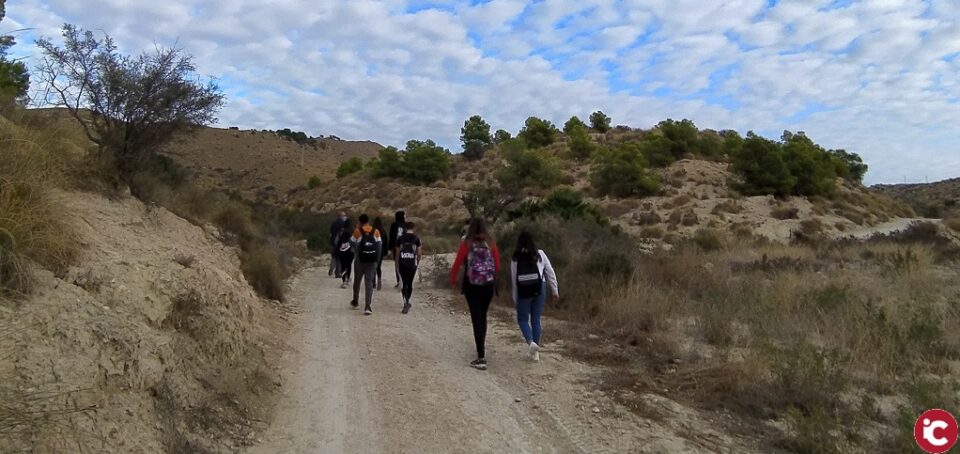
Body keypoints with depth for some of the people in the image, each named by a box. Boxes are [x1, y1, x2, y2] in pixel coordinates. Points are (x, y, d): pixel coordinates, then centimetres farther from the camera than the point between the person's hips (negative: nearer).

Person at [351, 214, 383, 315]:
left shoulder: (358, 231, -5)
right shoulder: (376, 232, 0)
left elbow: (353, 244, 1)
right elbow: (380, 246, -1)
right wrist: (377, 260, 6)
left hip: (360, 260, -1)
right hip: (372, 261, 1)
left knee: (357, 281, 19)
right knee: (369, 283, 1)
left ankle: (355, 302, 35)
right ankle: (368, 307, -8)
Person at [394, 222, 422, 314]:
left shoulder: (400, 238, 3)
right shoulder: (416, 238, -1)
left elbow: (397, 253, 5)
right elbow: (419, 253, -2)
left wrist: (397, 265, 14)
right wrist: (417, 263, 14)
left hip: (402, 264, 0)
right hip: (412, 264, 0)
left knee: (404, 283, 2)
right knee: (410, 283, 15)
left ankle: (406, 302, -16)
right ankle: (407, 302, 26)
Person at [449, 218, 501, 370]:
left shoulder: (466, 244, -7)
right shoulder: (490, 244, -1)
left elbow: (457, 264, -5)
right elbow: (498, 266, 2)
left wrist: (453, 281, 12)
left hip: (472, 286, -3)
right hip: (488, 286, 3)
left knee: (476, 319, -1)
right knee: (483, 317, 19)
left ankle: (481, 358, -4)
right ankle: (481, 352, 30)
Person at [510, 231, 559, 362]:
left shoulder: (516, 259, -1)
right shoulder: (540, 254, 1)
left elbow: (514, 279, 0)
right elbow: (550, 272, 1)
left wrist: (515, 298, 8)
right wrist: (555, 290, 8)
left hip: (523, 292, -2)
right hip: (539, 290, 2)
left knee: (522, 319, 13)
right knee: (536, 320, 11)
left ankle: (531, 342, -13)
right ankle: (535, 352, 15)